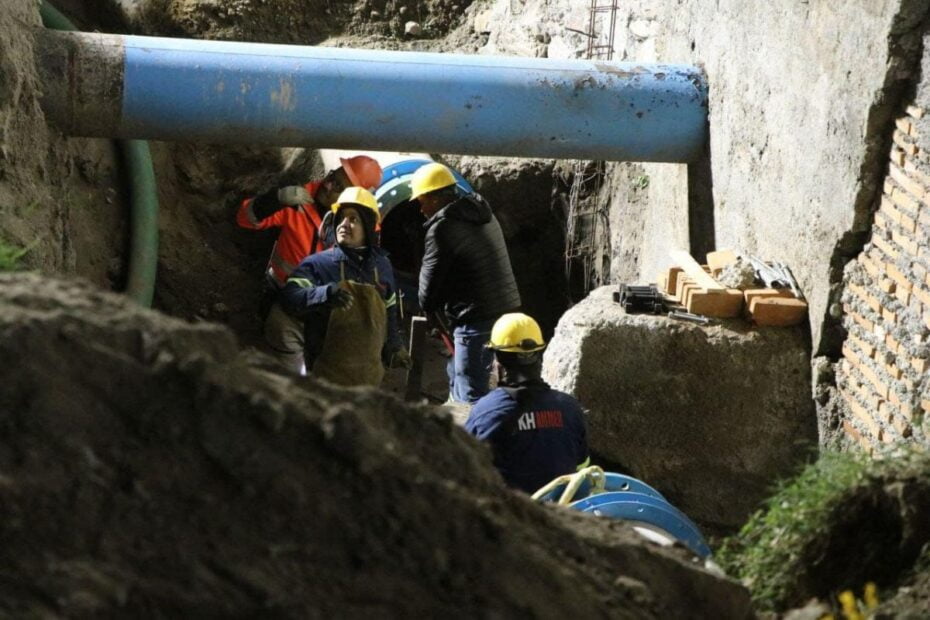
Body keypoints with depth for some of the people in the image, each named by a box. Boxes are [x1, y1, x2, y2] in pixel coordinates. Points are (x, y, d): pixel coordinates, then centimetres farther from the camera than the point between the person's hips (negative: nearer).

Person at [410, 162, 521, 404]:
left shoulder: (442, 227, -12)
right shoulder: (483, 214, 15)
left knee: (471, 394, -9)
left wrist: (430, 311, 14)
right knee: (456, 373, 25)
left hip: (477, 319, -10)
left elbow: (429, 283, -6)